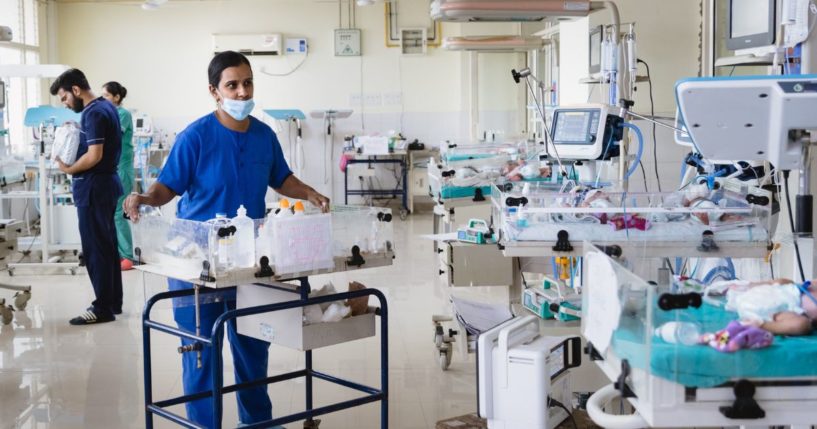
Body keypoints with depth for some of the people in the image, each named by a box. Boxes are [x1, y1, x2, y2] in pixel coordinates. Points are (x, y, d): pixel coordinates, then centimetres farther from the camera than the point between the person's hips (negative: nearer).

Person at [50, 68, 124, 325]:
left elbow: (94, 156, -24)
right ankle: (114, 302, 22)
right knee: (107, 245, 15)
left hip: (93, 186, -10)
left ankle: (103, 308, 1)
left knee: (95, 249, -4)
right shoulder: (106, 107, 13)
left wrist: (68, 169, -11)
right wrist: (77, 131, 11)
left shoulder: (93, 113, -17)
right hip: (106, 181, 10)